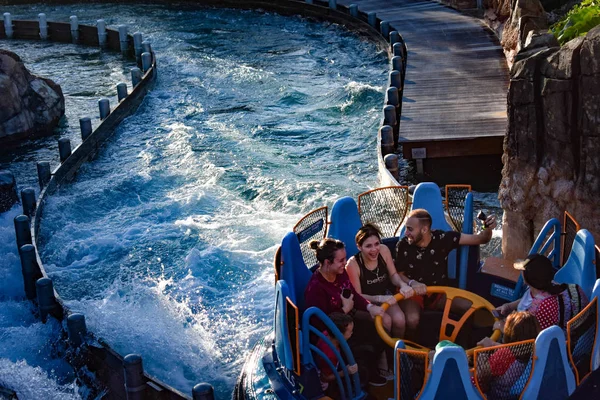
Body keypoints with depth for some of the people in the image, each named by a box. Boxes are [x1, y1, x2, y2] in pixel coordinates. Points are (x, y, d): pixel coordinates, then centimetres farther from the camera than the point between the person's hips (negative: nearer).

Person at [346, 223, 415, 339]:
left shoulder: (384, 250, -14)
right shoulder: (353, 264, -25)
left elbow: (393, 275, -1)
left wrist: (403, 285, -23)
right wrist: (380, 298, -30)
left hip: (385, 296, 4)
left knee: (399, 319, -23)